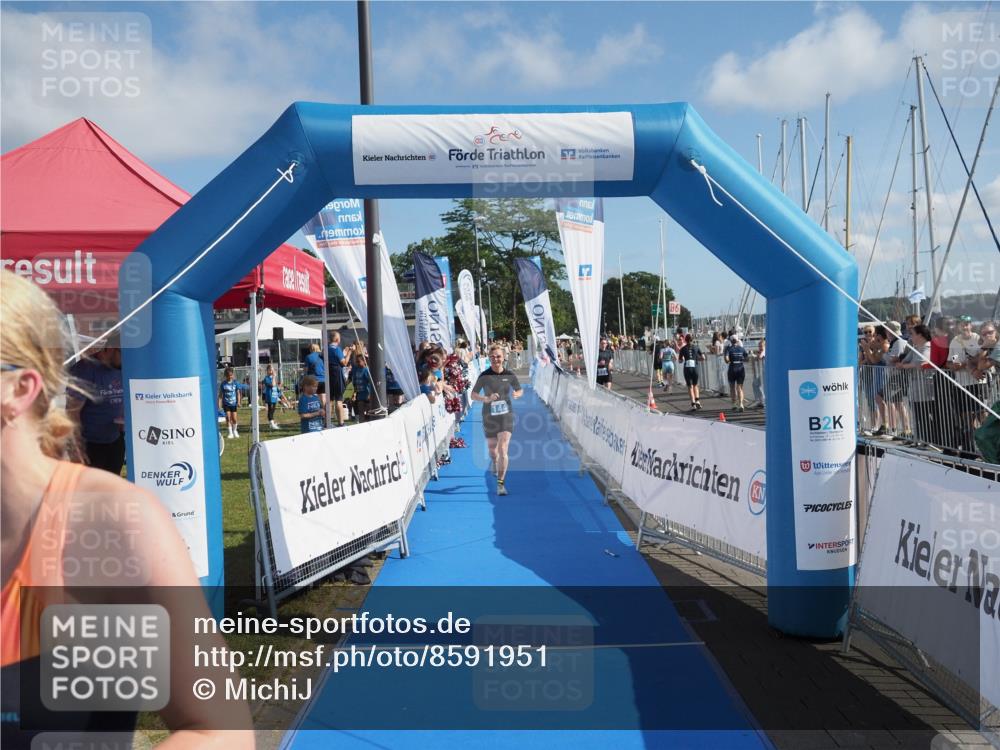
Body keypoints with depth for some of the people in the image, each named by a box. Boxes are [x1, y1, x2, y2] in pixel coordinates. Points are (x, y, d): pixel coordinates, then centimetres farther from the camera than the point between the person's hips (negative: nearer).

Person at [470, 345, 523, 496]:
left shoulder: (510, 375, -3)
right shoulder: (484, 376, -7)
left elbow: (520, 390, 11)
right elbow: (473, 394, -5)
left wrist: (517, 394, -13)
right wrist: (486, 399, -23)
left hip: (506, 415, -1)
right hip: (489, 417, 1)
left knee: (503, 450, -12)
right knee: (492, 450, 16)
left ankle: (500, 484, -6)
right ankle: (494, 464, 53)